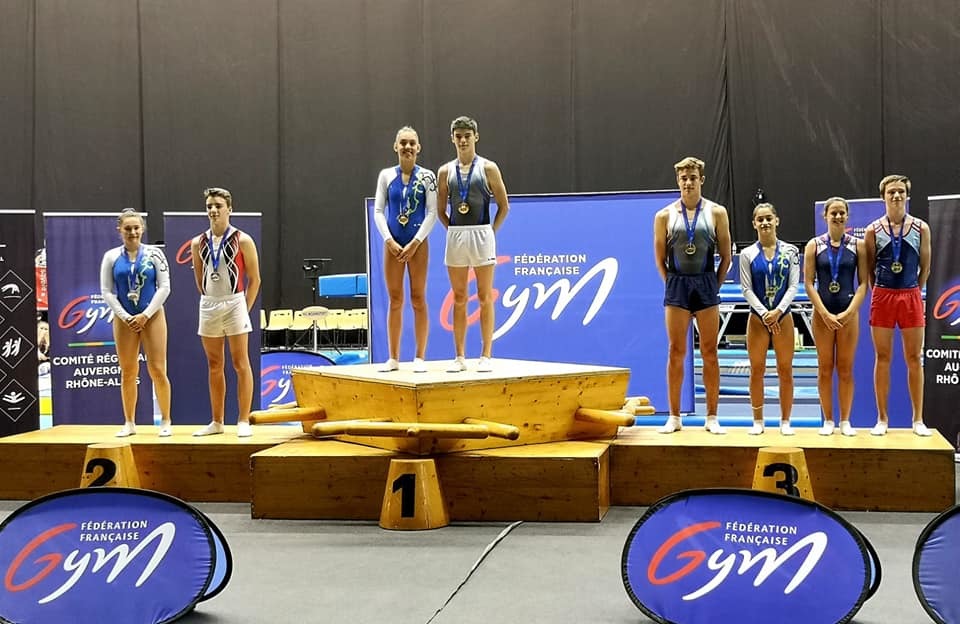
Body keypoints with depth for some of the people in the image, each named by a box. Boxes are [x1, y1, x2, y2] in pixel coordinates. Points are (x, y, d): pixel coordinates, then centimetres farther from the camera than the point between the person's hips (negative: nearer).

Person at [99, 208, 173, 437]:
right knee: (128, 373, 6)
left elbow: (164, 287, -3)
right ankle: (129, 423, 15)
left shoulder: (154, 253, 0)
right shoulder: (111, 257, 3)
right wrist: (124, 316, -7)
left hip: (152, 316, -2)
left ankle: (165, 422, 3)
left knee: (158, 370, -5)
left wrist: (146, 315, -9)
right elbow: (106, 291, 2)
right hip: (124, 320, 2)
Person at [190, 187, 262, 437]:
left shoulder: (242, 241, -4)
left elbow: (254, 279, -2)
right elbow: (199, 279, 16)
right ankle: (217, 422, 16)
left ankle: (244, 421, 0)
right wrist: (210, 301, 10)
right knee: (214, 366, 9)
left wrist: (245, 309, -4)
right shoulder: (198, 243, 7)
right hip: (208, 306, 4)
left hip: (235, 303, -4)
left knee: (240, 363, -3)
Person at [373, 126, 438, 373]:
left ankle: (420, 357, 5)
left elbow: (432, 212, -5)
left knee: (418, 299, 1)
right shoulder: (386, 175, 5)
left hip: (418, 243, -2)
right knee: (395, 300, 5)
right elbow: (378, 211, 3)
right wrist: (390, 241, -8)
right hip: (393, 244, 2)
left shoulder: (426, 176, -1)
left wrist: (415, 243, -12)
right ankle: (393, 358, 11)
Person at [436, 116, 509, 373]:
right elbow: (440, 209, 15)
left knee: (484, 297, -1)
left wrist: (490, 232, -1)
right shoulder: (445, 171, 9)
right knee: (459, 299, 6)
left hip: (481, 234, -3)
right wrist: (452, 231, 6)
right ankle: (460, 356, 10)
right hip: (455, 236, 3)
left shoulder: (488, 168, 0)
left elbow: (504, 206, 2)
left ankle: (486, 356, 3)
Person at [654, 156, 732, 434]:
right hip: (676, 286, 0)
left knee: (709, 353, 2)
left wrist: (714, 285, 1)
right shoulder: (665, 216, 2)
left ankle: (712, 417, 8)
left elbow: (726, 256, 4)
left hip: (706, 284, 0)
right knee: (676, 352, 2)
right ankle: (674, 417, 8)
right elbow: (660, 259, 8)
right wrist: (674, 285, 4)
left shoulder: (716, 213, 1)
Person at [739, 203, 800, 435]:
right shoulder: (748, 254, 1)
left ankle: (785, 421, 10)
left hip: (783, 316, 0)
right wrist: (764, 314, -14)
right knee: (757, 370, 2)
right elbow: (747, 289, -3)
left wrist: (778, 311, -16)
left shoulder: (790, 251, 2)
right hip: (757, 318, 0)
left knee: (785, 370, 2)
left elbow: (793, 286, -2)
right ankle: (758, 421, 11)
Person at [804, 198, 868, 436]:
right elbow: (808, 283, -2)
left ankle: (845, 421, 11)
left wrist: (848, 313, -11)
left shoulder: (858, 245, 2)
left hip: (849, 312, 0)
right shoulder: (814, 245, 1)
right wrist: (825, 314, -10)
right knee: (825, 368, 4)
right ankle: (828, 421, 11)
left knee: (846, 369, 4)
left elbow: (863, 283, 0)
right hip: (822, 313, 0)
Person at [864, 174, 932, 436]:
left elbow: (925, 268, 7)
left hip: (911, 297, 0)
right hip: (882, 296, 0)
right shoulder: (874, 230, 1)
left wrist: (913, 293, 9)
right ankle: (882, 419, 9)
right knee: (882, 358, 3)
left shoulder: (921, 228, 2)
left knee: (914, 359, 4)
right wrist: (879, 292, 6)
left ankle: (918, 419, 10)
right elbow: (868, 269, 6)